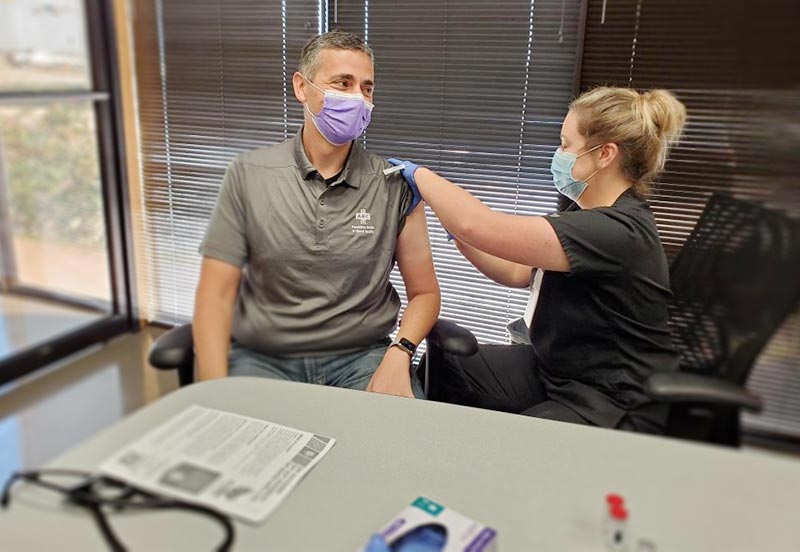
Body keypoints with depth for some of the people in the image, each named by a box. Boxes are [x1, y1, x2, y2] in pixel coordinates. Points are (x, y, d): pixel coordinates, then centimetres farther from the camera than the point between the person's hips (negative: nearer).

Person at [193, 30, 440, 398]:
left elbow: (424, 291, 5)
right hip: (262, 357, 1)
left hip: (362, 357, 0)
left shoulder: (394, 185, -1)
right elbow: (216, 294, -3)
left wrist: (398, 355, -15)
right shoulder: (248, 174, -2)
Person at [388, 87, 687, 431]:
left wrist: (418, 173, -18)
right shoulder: (585, 214, 4)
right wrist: (456, 230, 0)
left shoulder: (620, 231, -28)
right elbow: (518, 273, 11)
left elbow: (477, 225, -34)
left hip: (618, 407, -9)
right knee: (439, 368, 5)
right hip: (556, 369, 9)